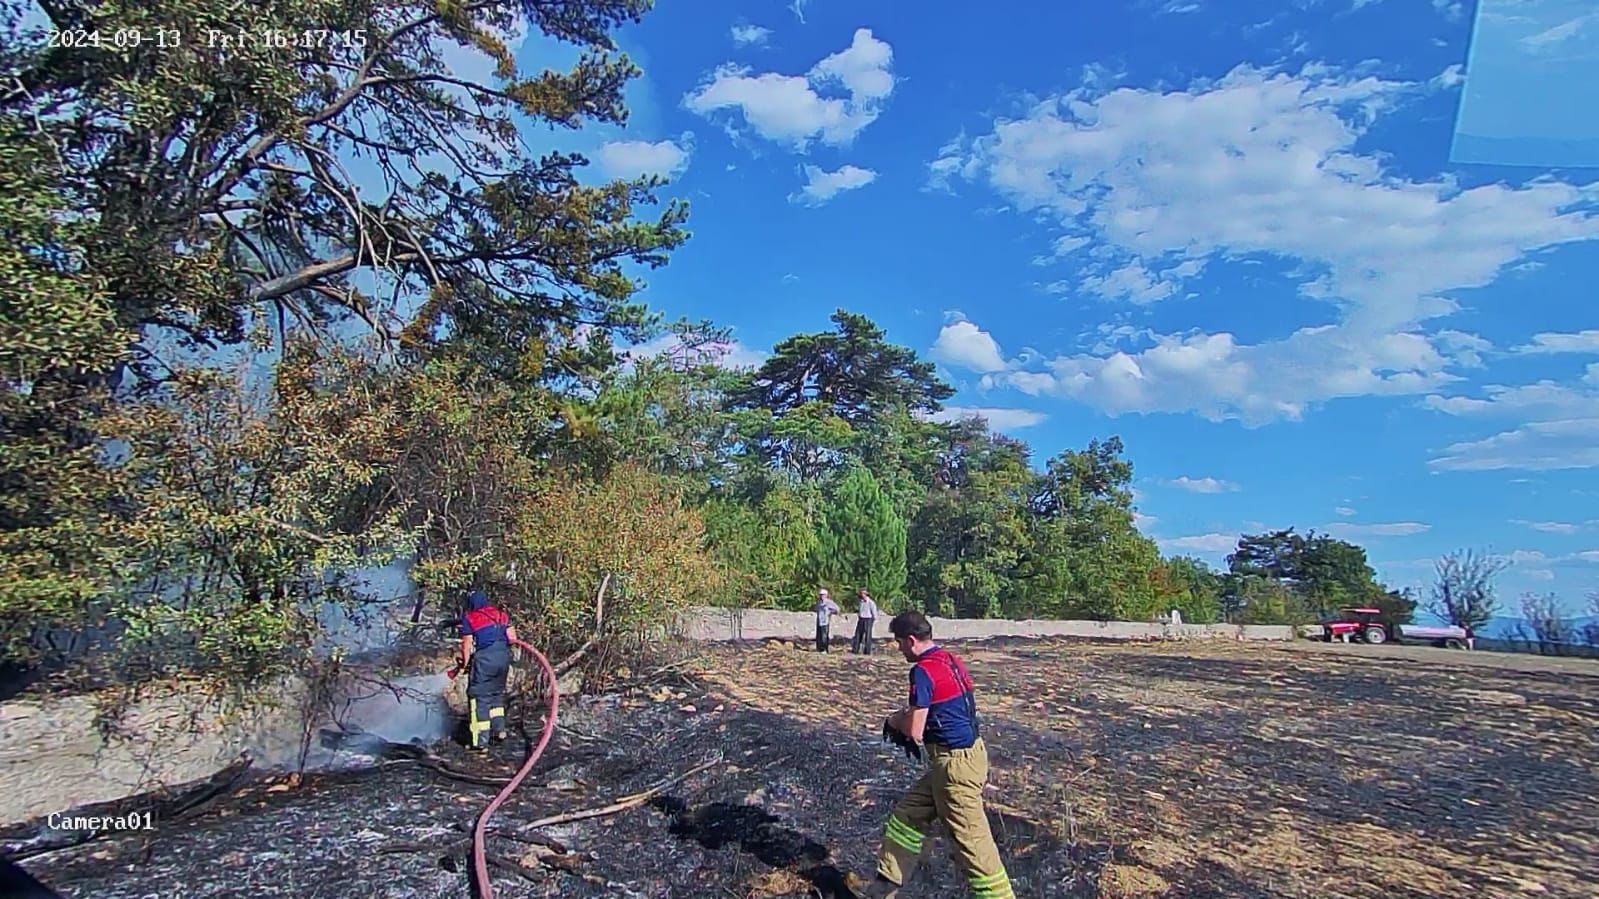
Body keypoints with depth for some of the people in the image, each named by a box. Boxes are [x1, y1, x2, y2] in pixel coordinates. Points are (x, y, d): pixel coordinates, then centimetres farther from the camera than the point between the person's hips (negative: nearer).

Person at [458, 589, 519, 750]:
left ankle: (481, 740, 1)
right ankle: (499, 729, 24)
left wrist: (465, 664, 10)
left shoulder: (469, 619, 2)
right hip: (504, 656, 5)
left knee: (479, 697, 2)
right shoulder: (502, 615, 13)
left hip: (484, 658, -5)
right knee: (497, 693, 23)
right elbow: (512, 638, 9)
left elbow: (467, 646, -2)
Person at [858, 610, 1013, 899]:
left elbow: (915, 732, -17)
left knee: (972, 842, -2)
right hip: (965, 753, 10)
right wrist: (909, 715, 11)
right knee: (907, 815, 18)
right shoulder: (950, 659, 8)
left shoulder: (923, 670, -19)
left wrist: (895, 721, 3)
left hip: (955, 764, -10)